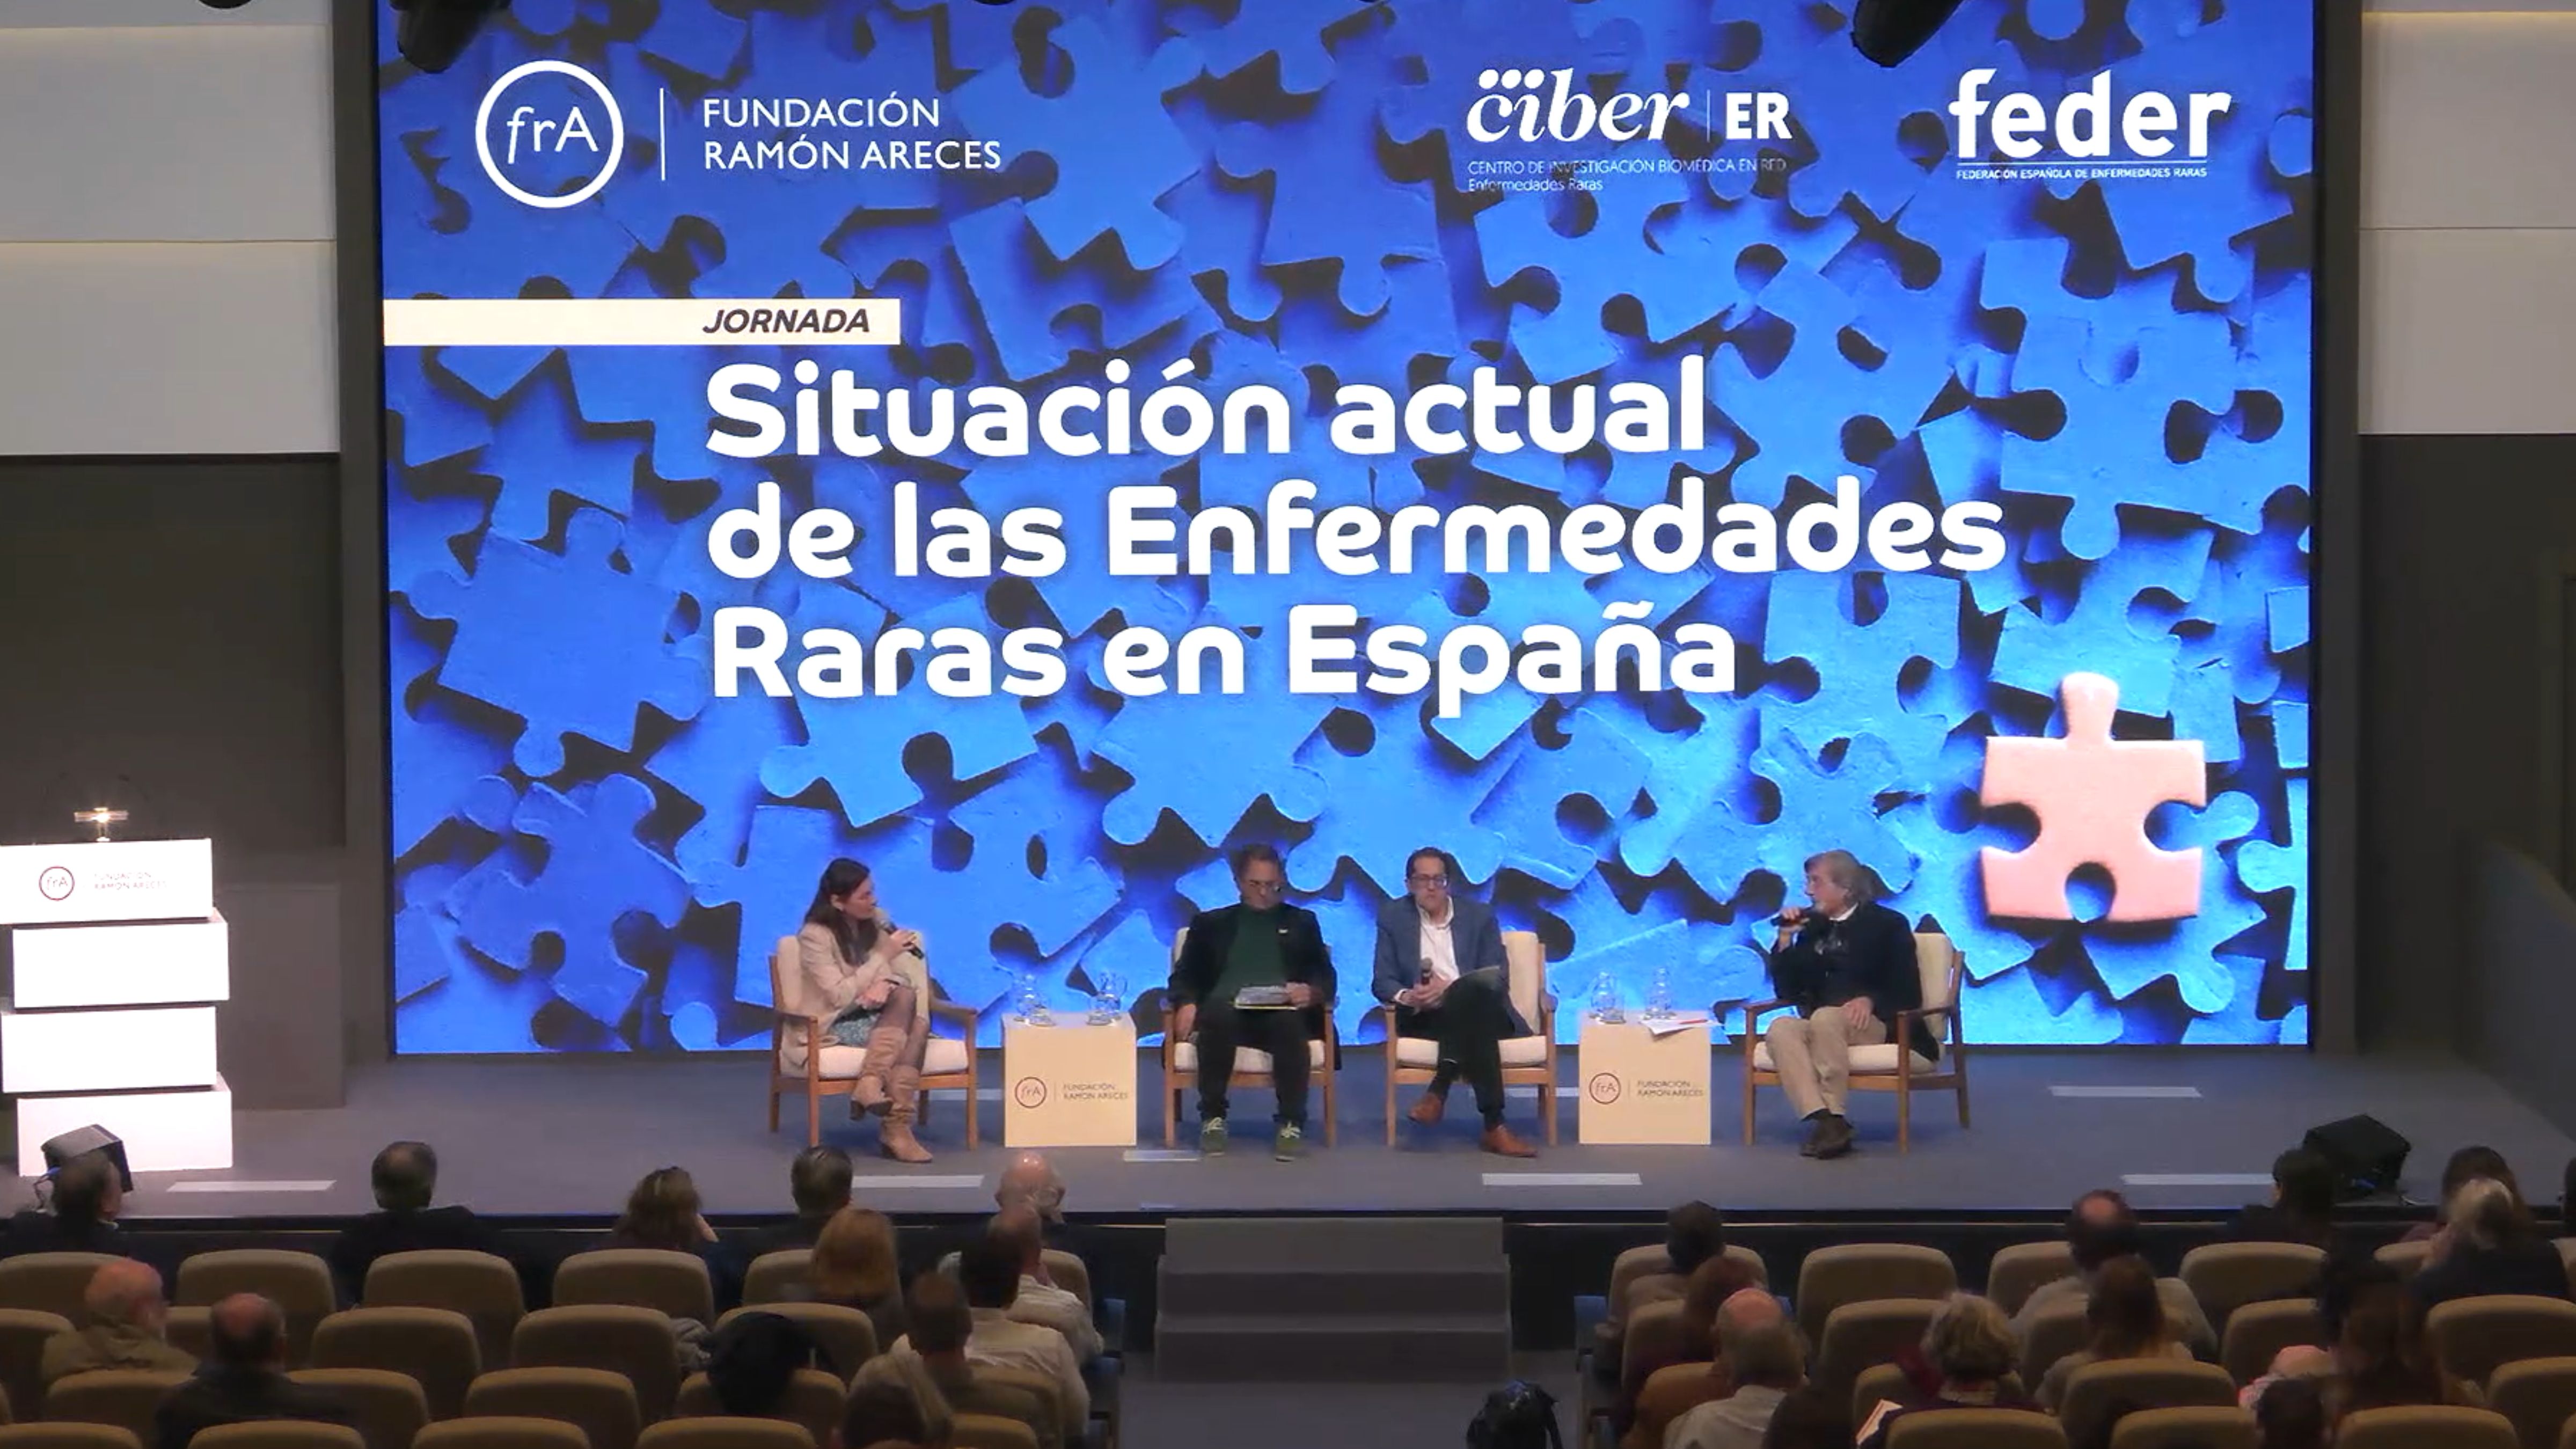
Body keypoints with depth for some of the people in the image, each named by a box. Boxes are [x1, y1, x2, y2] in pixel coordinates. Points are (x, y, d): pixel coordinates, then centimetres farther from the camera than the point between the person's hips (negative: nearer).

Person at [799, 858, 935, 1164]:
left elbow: (903, 976, 8)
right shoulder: (814, 937, -10)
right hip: (834, 1027, -5)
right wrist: (884, 956, -18)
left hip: (876, 1017, 5)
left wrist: (886, 985, -17)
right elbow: (840, 996, -18)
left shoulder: (876, 922, 8)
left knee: (911, 1009, -30)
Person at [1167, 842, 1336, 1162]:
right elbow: (1184, 977, 14)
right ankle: (1213, 1118, -24)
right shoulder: (1210, 924, 23)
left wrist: (1312, 992, -13)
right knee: (1217, 1016, -37)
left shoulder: (1301, 922, 24)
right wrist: (1187, 1003, -10)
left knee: (1290, 1023, -38)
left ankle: (1291, 1124, -31)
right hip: (1227, 1012, 0)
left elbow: (1325, 978, 13)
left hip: (1281, 1013, 0)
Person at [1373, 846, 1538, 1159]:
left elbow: (1500, 979, 2)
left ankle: (1438, 1091, -40)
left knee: (1477, 987, -39)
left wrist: (1448, 989, -16)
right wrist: (1406, 996, -19)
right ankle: (1494, 1128, -45)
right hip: (1422, 1018, -1)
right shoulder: (1393, 917, 13)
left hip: (1477, 1012, 1)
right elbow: (1382, 982, 7)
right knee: (1476, 1027, -37)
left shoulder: (1480, 915, 11)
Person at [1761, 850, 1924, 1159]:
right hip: (1821, 1025, 4)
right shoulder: (1812, 927, 18)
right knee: (1780, 1028, -30)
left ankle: (1833, 1118, -35)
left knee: (1825, 1018, -38)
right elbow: (1788, 992, 15)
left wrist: (1870, 1001, -22)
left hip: (1874, 1024, -4)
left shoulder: (1887, 924, 4)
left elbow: (1907, 993, -3)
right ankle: (1823, 1120, -46)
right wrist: (1785, 939, 6)